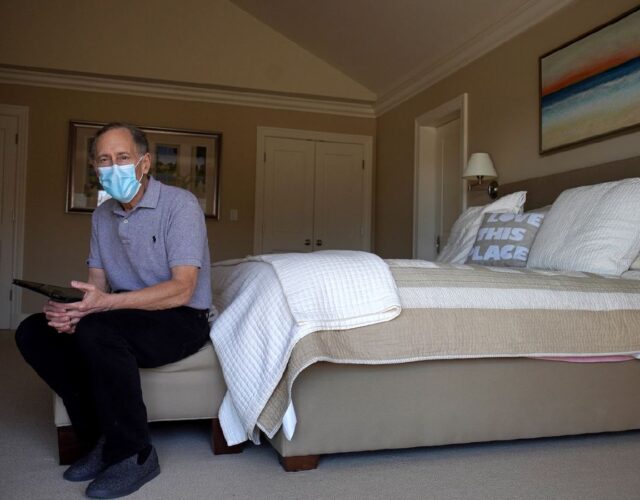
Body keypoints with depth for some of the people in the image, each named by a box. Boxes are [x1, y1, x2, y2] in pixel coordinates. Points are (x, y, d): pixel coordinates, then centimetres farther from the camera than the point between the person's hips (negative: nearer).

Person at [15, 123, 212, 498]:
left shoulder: (180, 204, -14)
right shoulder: (103, 215, 9)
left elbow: (182, 289, -22)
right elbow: (98, 283, 7)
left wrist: (106, 303, -33)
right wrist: (74, 308, -18)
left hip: (182, 319, -7)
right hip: (127, 317, 7)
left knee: (96, 331, -33)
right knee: (32, 332, -8)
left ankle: (135, 454, -16)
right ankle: (104, 438, -4)